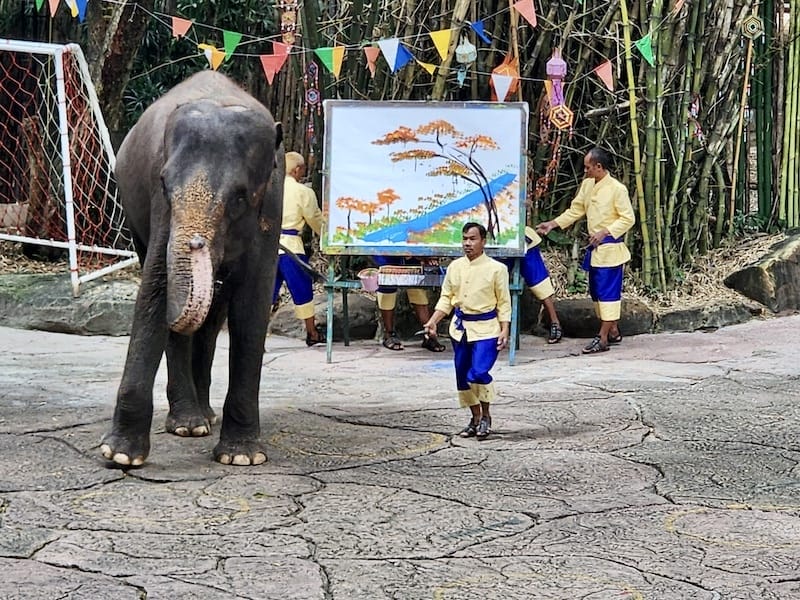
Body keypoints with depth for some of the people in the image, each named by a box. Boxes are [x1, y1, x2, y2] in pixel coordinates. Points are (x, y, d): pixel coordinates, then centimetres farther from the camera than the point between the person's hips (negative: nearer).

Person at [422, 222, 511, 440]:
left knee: (479, 373, -18)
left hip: (486, 329, -5)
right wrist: (433, 321, -1)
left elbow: (504, 303, -3)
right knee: (462, 377, 10)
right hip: (460, 328, 5)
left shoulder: (496, 269, -6)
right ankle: (475, 418, 27)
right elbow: (446, 298, 11)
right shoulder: (455, 267, 6)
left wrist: (504, 331, -10)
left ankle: (485, 416, 5)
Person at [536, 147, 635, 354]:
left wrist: (605, 232, -19)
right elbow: (576, 210, 16)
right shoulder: (587, 185, 8)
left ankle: (603, 338, -7)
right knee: (596, 291, 13)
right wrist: (553, 224, 7)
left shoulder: (617, 189, -13)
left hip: (610, 248, -8)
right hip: (594, 247, 8)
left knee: (608, 291, -7)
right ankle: (613, 331, 24)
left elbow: (628, 218, -12)